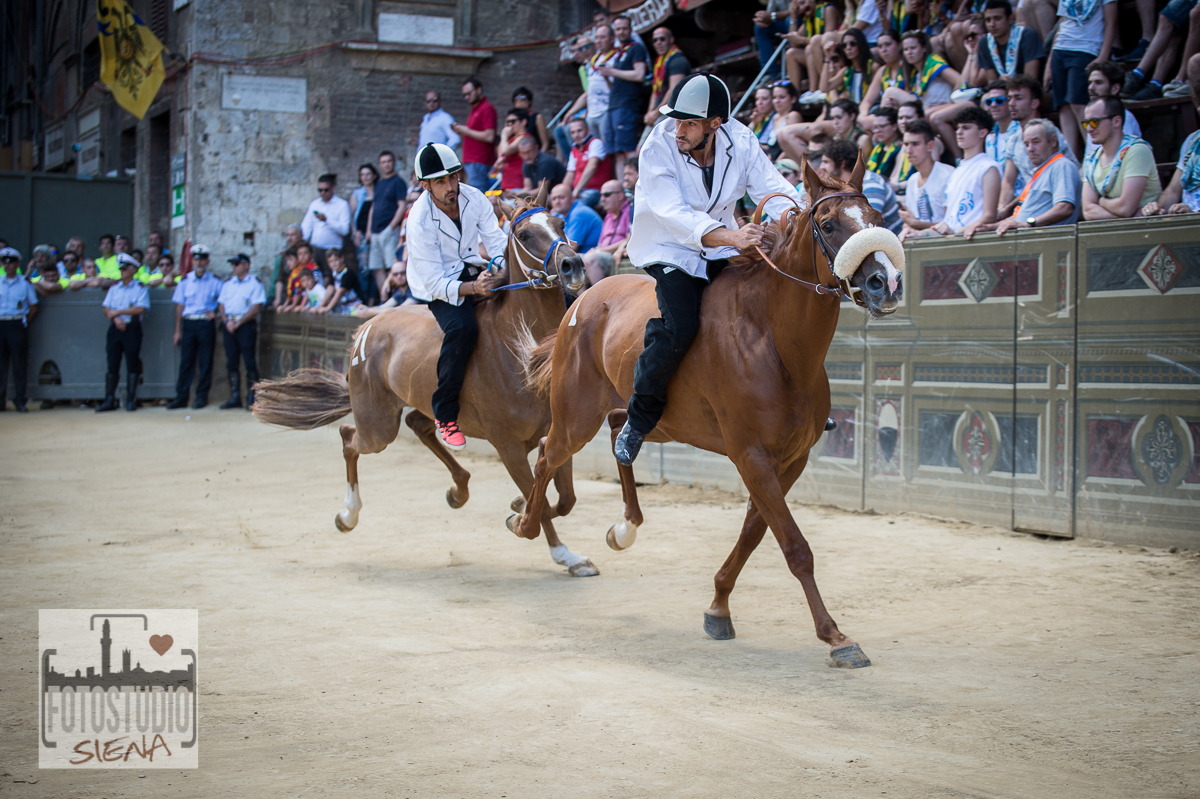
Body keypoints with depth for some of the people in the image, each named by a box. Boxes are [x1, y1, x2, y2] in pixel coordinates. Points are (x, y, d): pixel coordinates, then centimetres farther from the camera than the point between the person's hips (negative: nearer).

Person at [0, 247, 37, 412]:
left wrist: (23, 323, 2)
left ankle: (20, 400, 2)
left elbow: (33, 307, 8)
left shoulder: (25, 283, 4)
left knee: (19, 364, -2)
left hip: (17, 325, -2)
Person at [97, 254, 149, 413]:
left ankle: (131, 400, 2)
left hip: (132, 328, -4)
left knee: (132, 364, -3)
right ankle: (109, 400, 4)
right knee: (112, 365, 2)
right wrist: (115, 318, -12)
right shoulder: (114, 288, 15)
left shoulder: (140, 288, 2)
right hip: (115, 328, 4)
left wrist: (118, 311, -11)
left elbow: (140, 309, -11)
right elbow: (106, 308, 8)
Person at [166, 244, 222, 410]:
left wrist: (215, 313, -12)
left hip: (206, 323, -2)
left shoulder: (215, 281, 5)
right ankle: (181, 396, 4)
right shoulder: (185, 281, 10)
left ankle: (202, 396, 8)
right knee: (186, 360, 1)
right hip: (188, 323, 2)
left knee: (206, 361, 0)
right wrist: (178, 330, 5)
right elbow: (180, 305, 10)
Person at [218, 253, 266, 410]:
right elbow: (221, 304, 13)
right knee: (231, 362, 5)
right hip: (229, 325, 6)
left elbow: (256, 308, -9)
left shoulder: (255, 284, -1)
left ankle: (251, 398, -4)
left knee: (249, 361, -7)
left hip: (246, 325, -5)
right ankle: (234, 397, 10)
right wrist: (227, 321, -5)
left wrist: (238, 323, -13)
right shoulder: (227, 284, 17)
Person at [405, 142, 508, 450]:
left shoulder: (473, 197, -9)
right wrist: (472, 288, -41)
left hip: (473, 272, 6)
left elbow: (496, 240, -7)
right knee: (462, 328, -35)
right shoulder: (420, 221, -24)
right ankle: (444, 414, -23)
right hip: (436, 288, -6)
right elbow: (435, 283, -25)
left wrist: (502, 269, -30)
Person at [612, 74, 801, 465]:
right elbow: (677, 216, -34)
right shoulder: (658, 149, -23)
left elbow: (772, 188, -13)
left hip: (721, 248, 5)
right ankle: (638, 419, -5)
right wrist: (732, 237, -49)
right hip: (670, 252, -5)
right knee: (680, 327, -26)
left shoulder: (740, 142, -11)